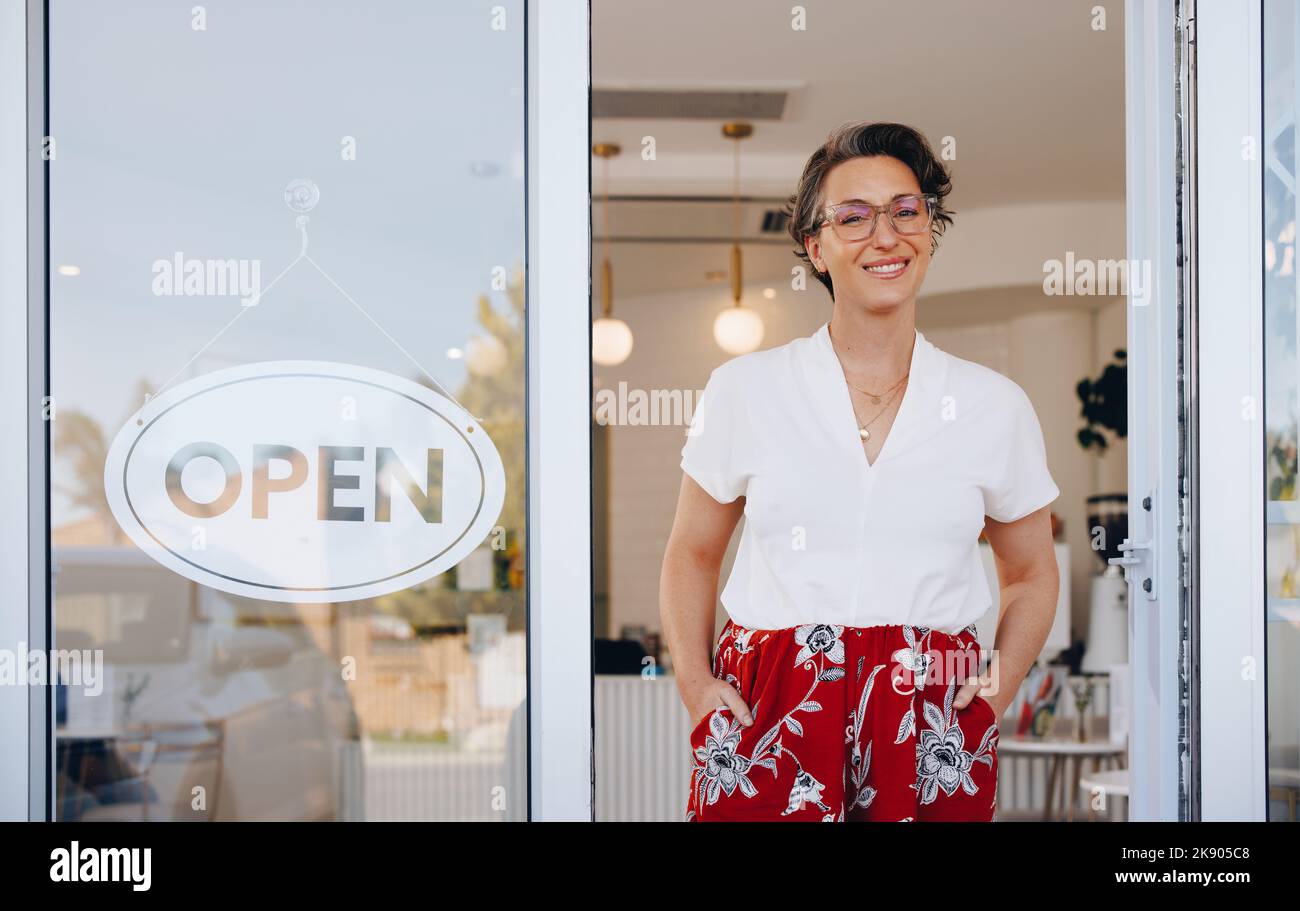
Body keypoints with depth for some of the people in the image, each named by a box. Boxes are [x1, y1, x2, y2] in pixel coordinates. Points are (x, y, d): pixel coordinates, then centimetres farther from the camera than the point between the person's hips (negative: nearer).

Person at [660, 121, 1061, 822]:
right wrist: (694, 681, -2)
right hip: (769, 719, -1)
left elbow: (1032, 574, 17)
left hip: (933, 730, 1)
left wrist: (1001, 683, 1)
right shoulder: (744, 390, 3)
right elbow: (692, 556, 12)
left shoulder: (995, 407, 5)